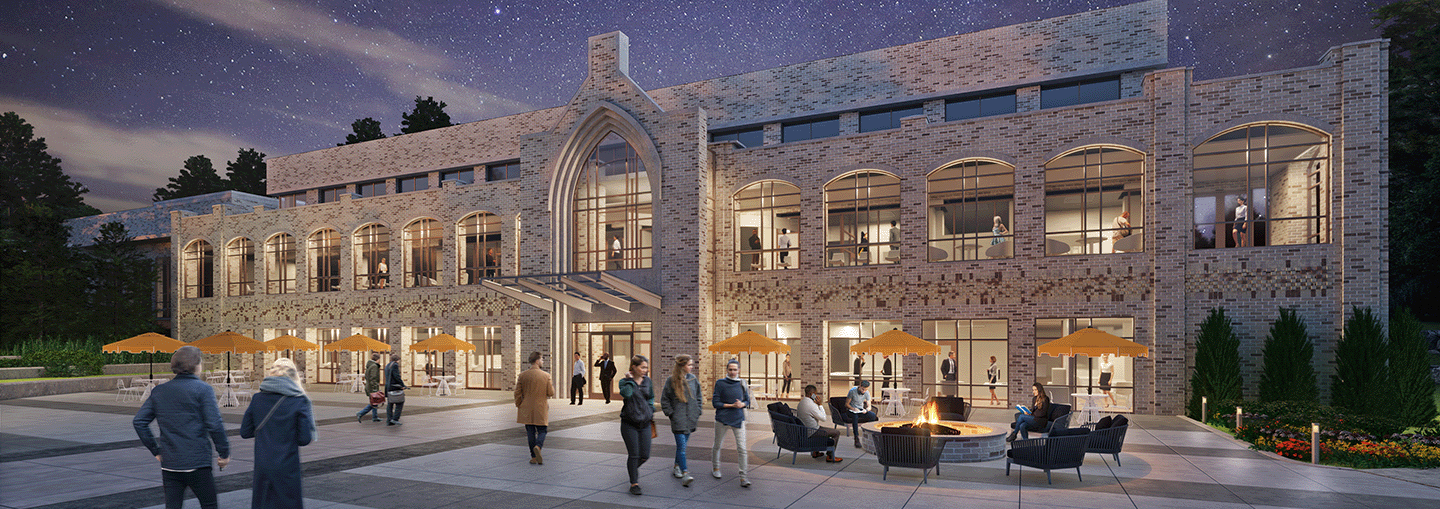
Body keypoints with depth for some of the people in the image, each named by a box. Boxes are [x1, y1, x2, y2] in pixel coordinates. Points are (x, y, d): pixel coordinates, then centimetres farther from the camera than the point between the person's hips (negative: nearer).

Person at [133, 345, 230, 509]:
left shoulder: (159, 391, 8)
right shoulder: (202, 389, -10)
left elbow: (139, 421, 8)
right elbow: (214, 425, -16)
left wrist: (156, 451, 14)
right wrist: (224, 453, -6)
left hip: (169, 463, 5)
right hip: (197, 462, -5)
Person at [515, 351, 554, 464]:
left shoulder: (522, 375, -2)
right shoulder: (546, 375, -8)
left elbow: (518, 393, 0)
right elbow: (551, 393, -5)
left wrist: (518, 406, 12)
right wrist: (552, 388, 17)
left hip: (527, 409, 2)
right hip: (541, 409, -2)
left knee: (530, 433, 9)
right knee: (542, 431, 9)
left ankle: (534, 457, 10)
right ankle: (538, 447, -19)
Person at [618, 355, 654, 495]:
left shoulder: (647, 381, 7)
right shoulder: (625, 382, -7)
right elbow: (626, 394, -29)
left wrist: (651, 410, 10)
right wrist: (630, 379, -18)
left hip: (645, 423, 4)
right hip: (629, 424, -4)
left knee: (645, 455, 4)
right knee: (633, 455, -3)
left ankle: (633, 467, 36)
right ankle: (634, 484, 12)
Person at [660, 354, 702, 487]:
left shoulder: (693, 379, 5)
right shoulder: (672, 380, -7)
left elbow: (698, 397, 17)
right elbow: (664, 399, 0)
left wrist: (697, 412, 11)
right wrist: (670, 414, -5)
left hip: (690, 419, 5)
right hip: (678, 419, -5)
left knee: (683, 444, 15)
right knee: (681, 445, -12)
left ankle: (677, 465, 35)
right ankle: (685, 474, -15)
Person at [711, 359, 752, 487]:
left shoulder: (742, 383, 3)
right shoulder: (720, 383, -6)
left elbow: (747, 400, 12)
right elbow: (715, 403, -8)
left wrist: (742, 404, -11)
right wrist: (732, 405, -16)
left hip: (738, 419, 2)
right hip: (722, 418, -1)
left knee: (742, 448, -7)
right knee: (717, 445, 15)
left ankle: (743, 476, 1)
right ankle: (715, 468, 41)